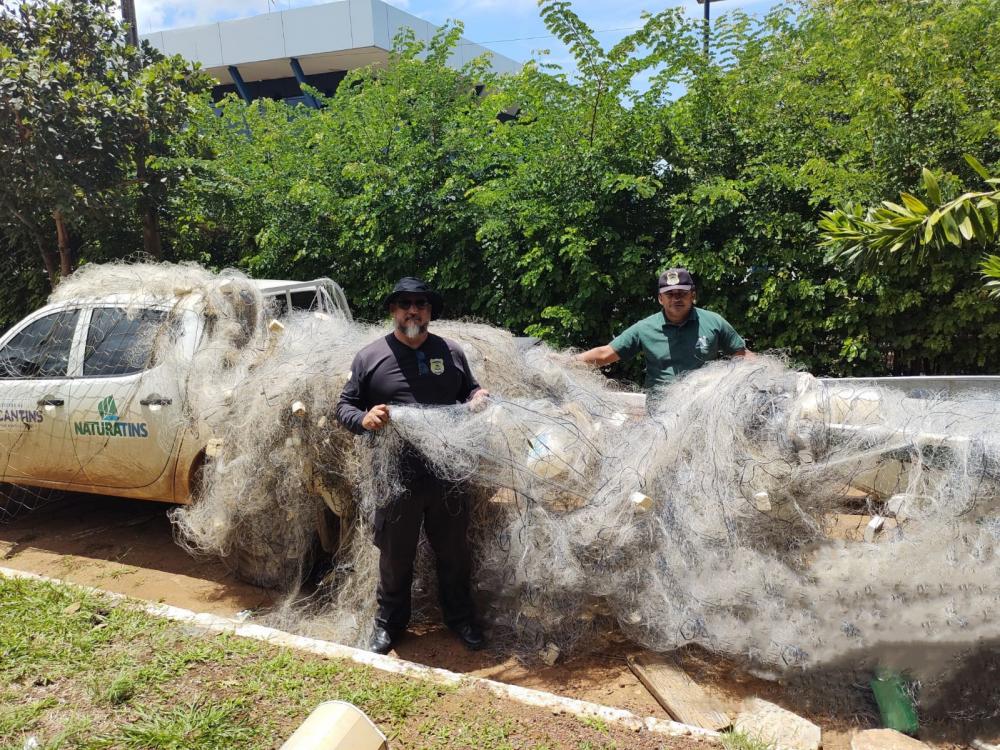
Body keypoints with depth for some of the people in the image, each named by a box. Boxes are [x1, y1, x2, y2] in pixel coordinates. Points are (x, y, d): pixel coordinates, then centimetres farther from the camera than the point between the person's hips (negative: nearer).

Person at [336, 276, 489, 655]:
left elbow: (470, 388, 20)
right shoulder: (370, 357, 0)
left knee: (454, 551, 16)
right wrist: (364, 419, -19)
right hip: (397, 476, -2)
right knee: (395, 555, 13)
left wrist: (479, 397, -4)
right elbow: (344, 406, 3)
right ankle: (389, 621, 35)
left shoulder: (451, 352, 6)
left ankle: (460, 617, 37)